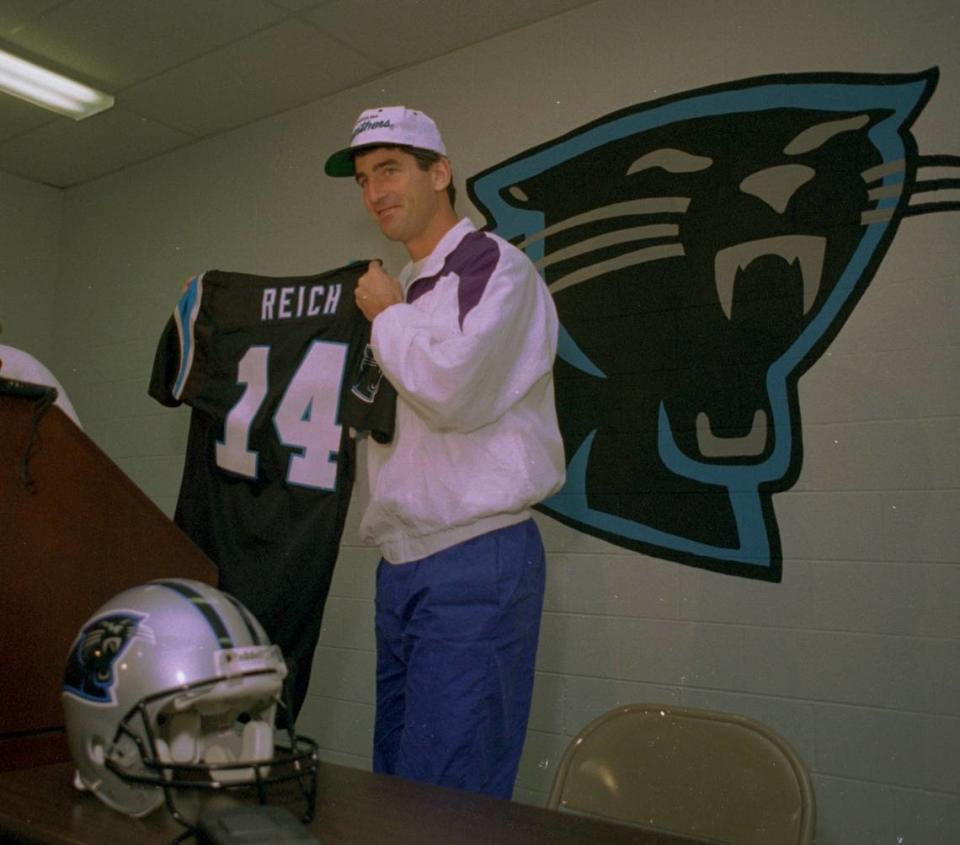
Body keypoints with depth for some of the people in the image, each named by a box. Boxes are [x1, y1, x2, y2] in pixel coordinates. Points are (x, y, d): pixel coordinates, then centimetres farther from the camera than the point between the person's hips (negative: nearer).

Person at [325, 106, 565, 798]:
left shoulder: (495, 267, -6)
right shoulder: (407, 291, 20)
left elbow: (448, 388, -23)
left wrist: (387, 315, -6)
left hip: (475, 564, -9)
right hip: (402, 564, 9)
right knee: (396, 783, 16)